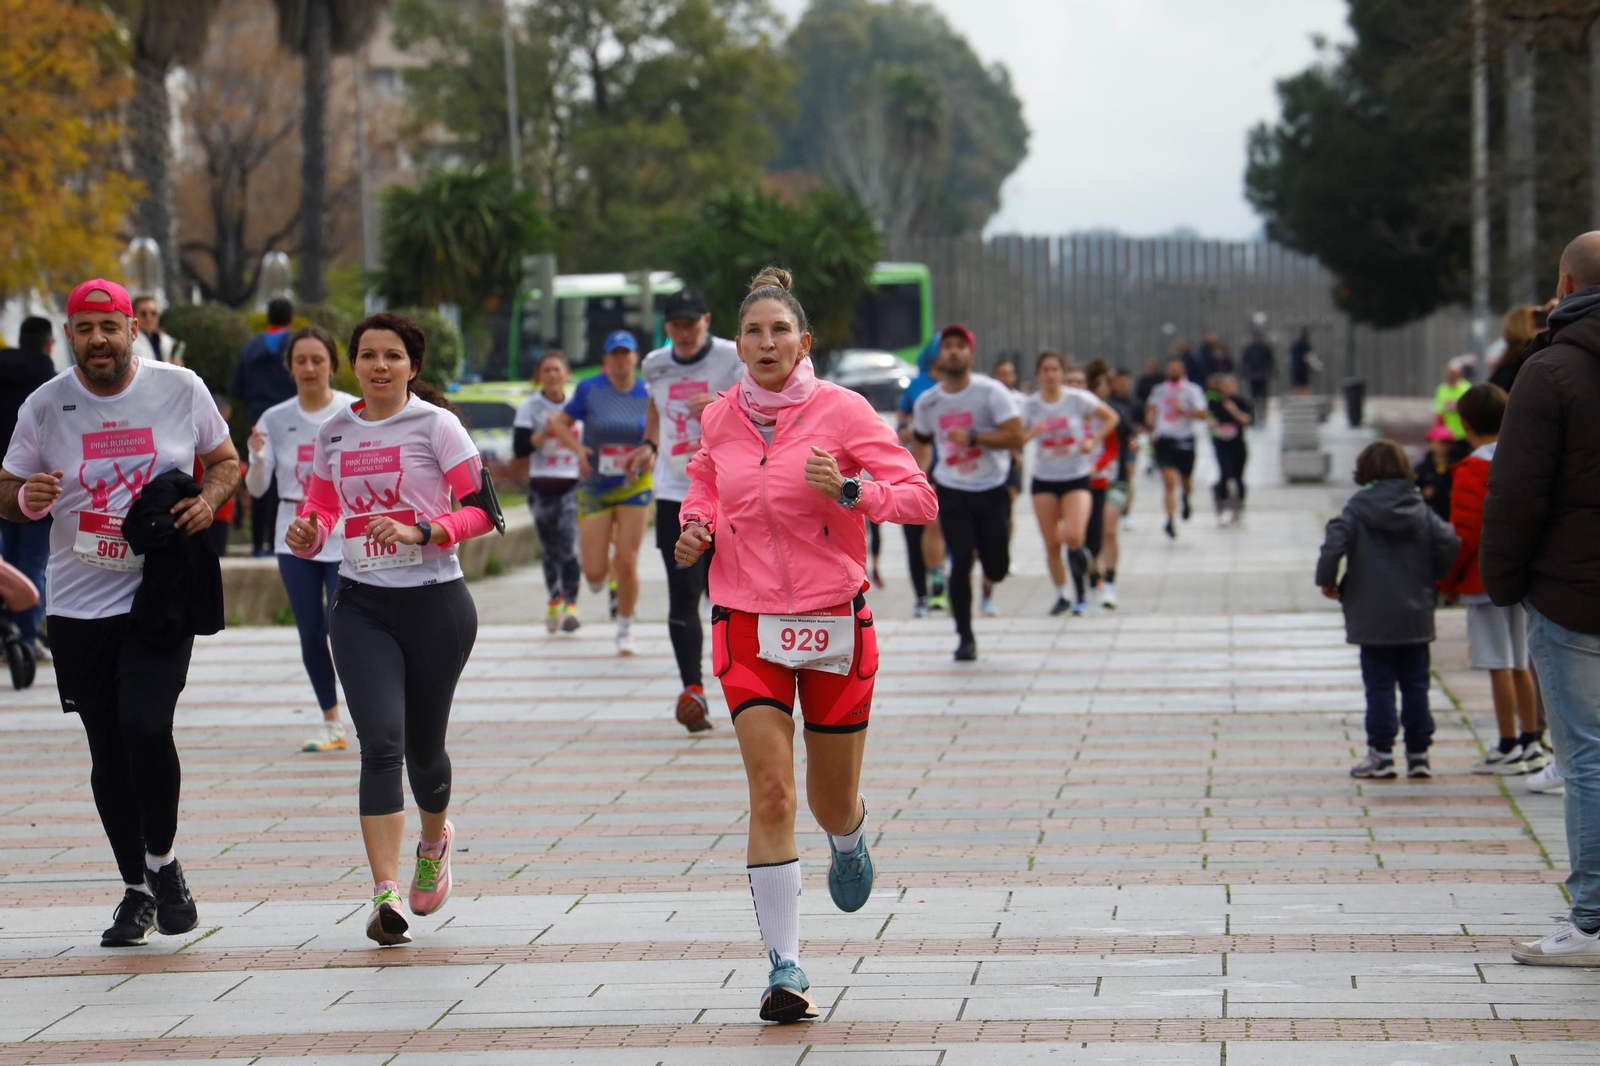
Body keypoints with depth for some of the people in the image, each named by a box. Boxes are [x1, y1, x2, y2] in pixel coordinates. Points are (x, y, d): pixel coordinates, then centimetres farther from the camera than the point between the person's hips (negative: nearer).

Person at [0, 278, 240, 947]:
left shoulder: (180, 389, 0)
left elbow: (225, 460, 13)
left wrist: (209, 499, -9)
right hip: (79, 607, 2)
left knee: (145, 724, -19)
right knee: (109, 754, 6)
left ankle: (163, 861, 5)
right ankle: (136, 890, 21)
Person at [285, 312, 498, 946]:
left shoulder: (434, 424, -4)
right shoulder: (335, 432, 7)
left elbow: (482, 510, -5)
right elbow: (322, 504, 20)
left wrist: (420, 531, -19)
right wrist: (308, 534, -2)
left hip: (435, 604, -2)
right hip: (362, 607, 2)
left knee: (423, 749, 9)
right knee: (381, 743, -15)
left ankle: (434, 841, 43)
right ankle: (386, 896, -19)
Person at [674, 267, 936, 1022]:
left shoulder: (841, 412, -7)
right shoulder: (719, 420, 3)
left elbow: (919, 498, -9)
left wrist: (848, 491, -26)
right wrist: (696, 526, 5)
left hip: (833, 621, -1)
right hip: (749, 624, 1)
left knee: (832, 802, 10)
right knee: (771, 794, -12)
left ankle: (849, 839, 50)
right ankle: (784, 967, -11)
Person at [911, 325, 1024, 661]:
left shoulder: (991, 393, -8)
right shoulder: (927, 402, 4)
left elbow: (1016, 437, -14)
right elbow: (921, 441, 21)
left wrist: (973, 437, -23)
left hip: (992, 490, -2)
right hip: (951, 492, 2)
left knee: (997, 570, 1)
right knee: (960, 563, -9)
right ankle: (965, 638, 0)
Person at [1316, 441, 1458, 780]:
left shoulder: (1357, 510, -6)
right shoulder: (1421, 511, 3)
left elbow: (1333, 545, -19)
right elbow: (1448, 545, -6)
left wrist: (1327, 582, -4)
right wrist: (1431, 578, 11)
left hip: (1372, 617, -3)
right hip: (1416, 615, 3)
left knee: (1379, 686, 2)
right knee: (1415, 685, 9)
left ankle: (1381, 754, 1)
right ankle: (1418, 754, 11)